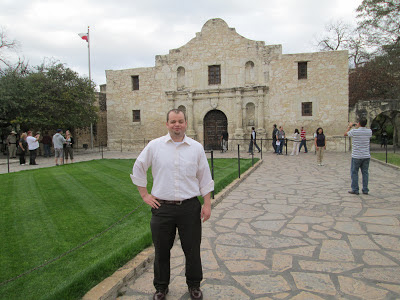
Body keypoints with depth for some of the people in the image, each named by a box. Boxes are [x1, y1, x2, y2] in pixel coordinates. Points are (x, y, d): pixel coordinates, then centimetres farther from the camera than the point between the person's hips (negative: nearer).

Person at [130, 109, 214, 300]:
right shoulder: (155, 145, 1)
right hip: (162, 207, 0)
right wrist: (144, 195, 6)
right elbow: (138, 169, 10)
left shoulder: (196, 147, 2)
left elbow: (205, 178, 6)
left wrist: (207, 204, 2)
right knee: (161, 250, 13)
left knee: (192, 250, 12)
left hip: (190, 207, 0)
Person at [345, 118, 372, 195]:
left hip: (356, 156, -4)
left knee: (354, 172, 5)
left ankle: (355, 189, 6)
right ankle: (365, 190, 13)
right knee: (365, 173, 9)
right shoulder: (369, 131, -1)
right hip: (366, 156, 4)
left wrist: (350, 126, 21)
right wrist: (359, 127, 26)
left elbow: (345, 134, 6)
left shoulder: (354, 131, -13)